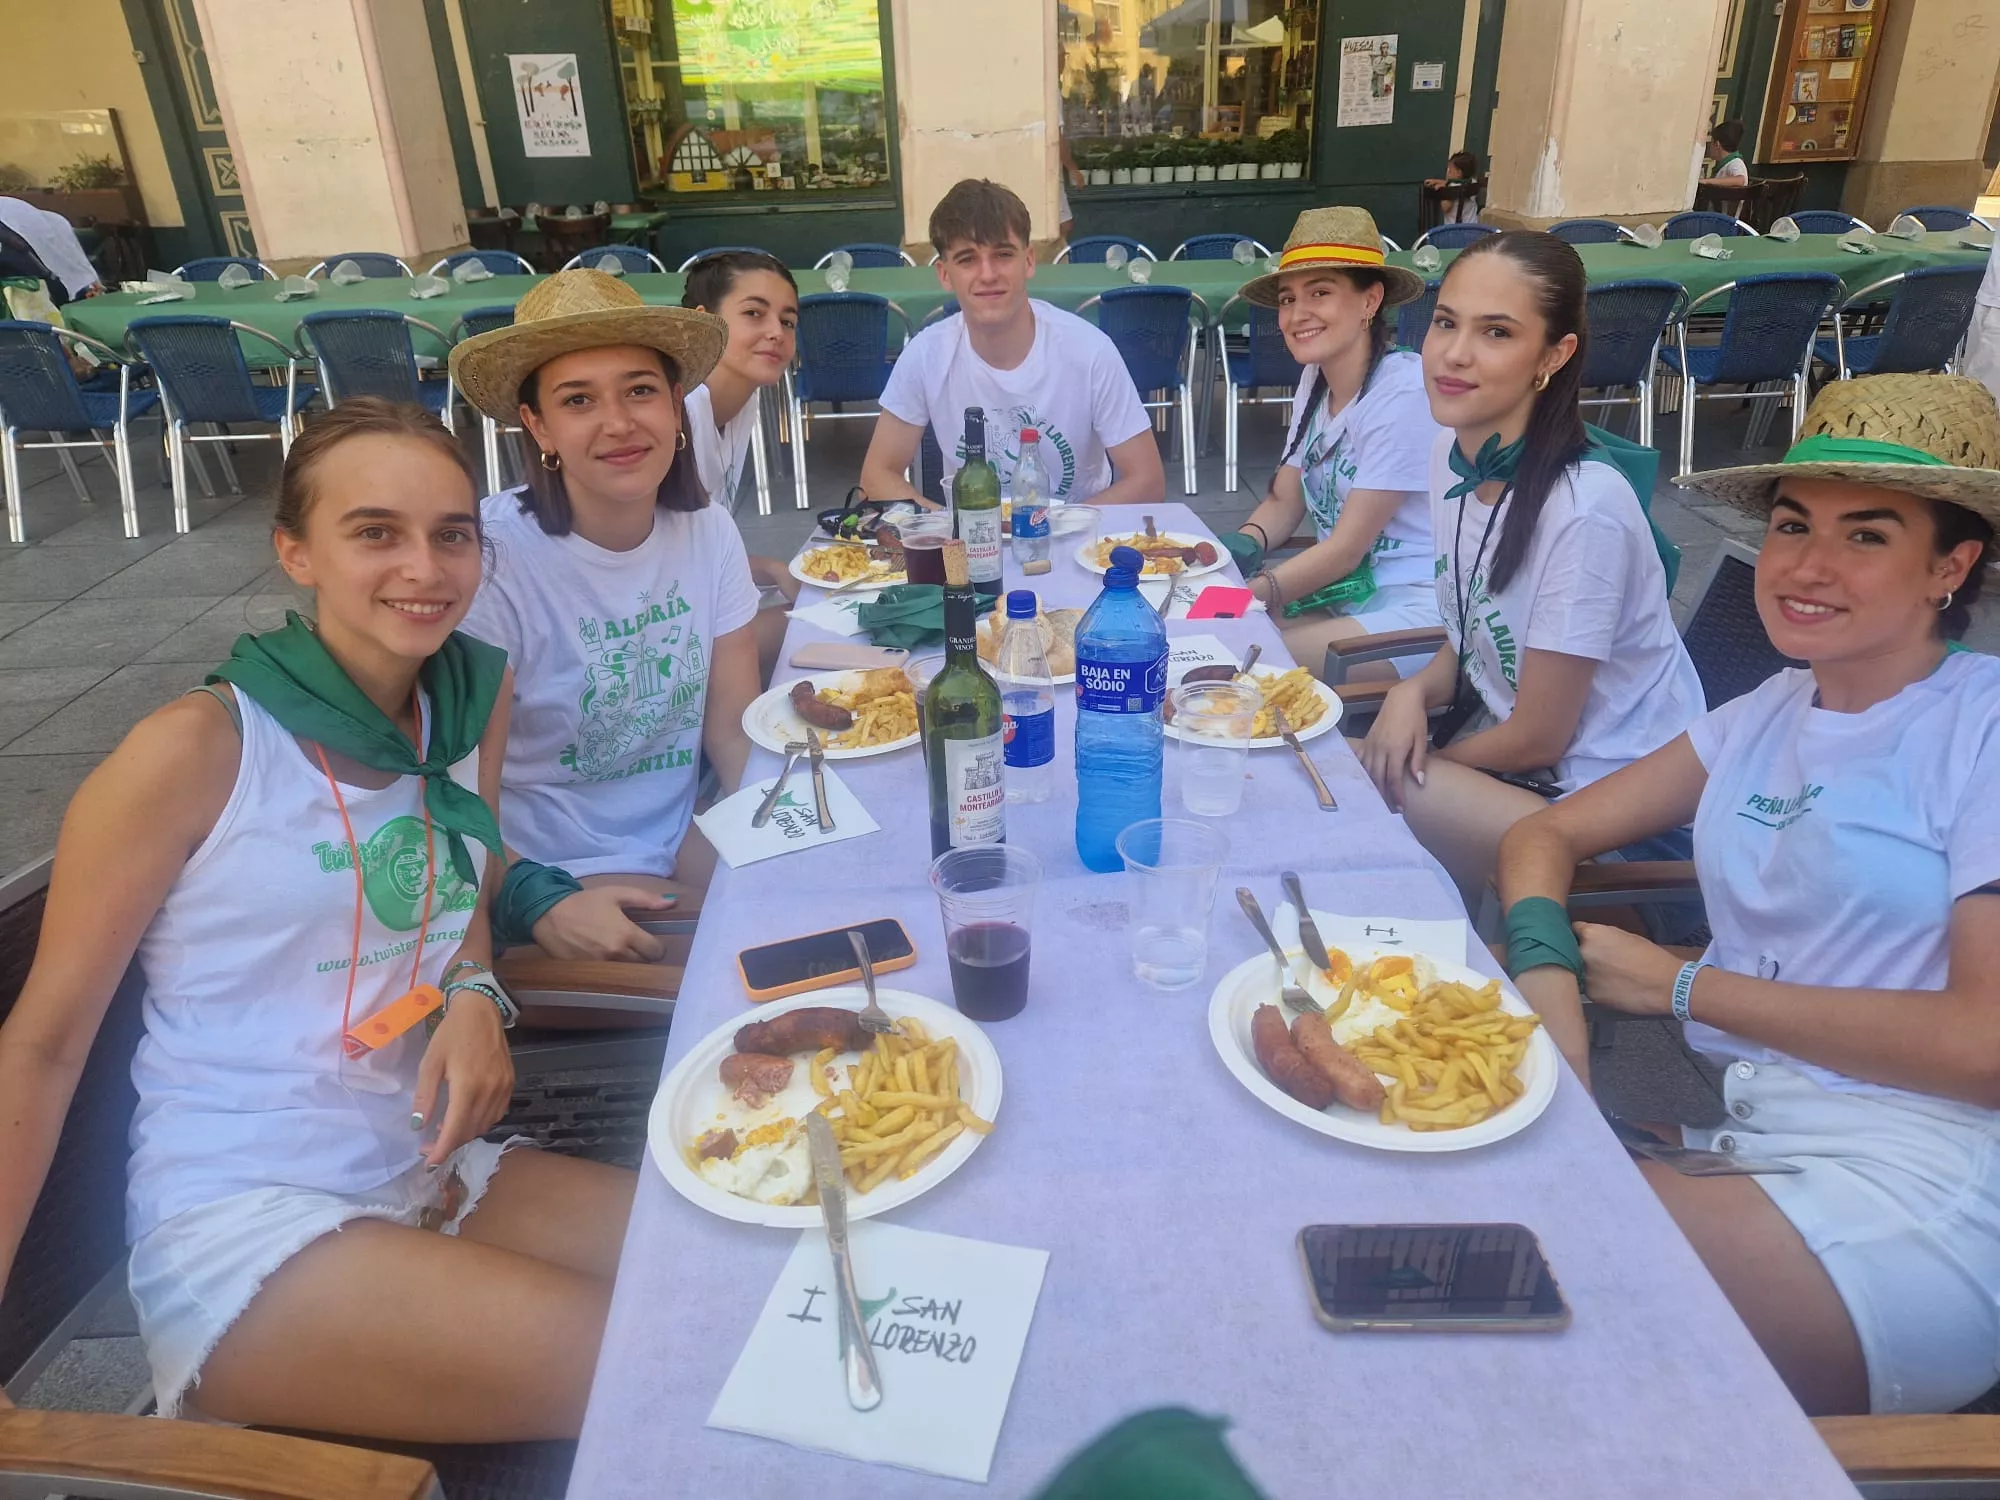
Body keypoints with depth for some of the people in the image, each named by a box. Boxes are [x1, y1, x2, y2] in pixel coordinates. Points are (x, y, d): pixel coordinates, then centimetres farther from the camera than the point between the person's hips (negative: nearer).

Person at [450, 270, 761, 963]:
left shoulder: (708, 531, -4)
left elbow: (735, 731, -1)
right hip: (542, 881, -5)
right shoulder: (490, 555, -20)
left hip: (680, 852, 6)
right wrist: (539, 902, -33)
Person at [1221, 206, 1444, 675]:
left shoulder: (1404, 391, -19)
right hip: (1343, 588, 7)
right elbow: (1283, 502, 8)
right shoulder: (1315, 378, 5)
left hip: (1414, 609, -7)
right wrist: (1239, 548, -13)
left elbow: (1347, 547, -18)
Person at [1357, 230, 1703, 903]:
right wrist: (1414, 691, -11)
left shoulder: (1585, 509, -27)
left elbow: (1538, 738, -19)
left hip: (1611, 800, -7)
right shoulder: (1453, 456, -4)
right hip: (1501, 736, 7)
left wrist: (1412, 767, -5)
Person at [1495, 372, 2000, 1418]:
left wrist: (1682, 984, -8)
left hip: (1916, 1191, -5)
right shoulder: (1771, 713, 12)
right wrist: (1549, 984, -9)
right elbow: (1547, 834, 11)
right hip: (1732, 1127, 6)